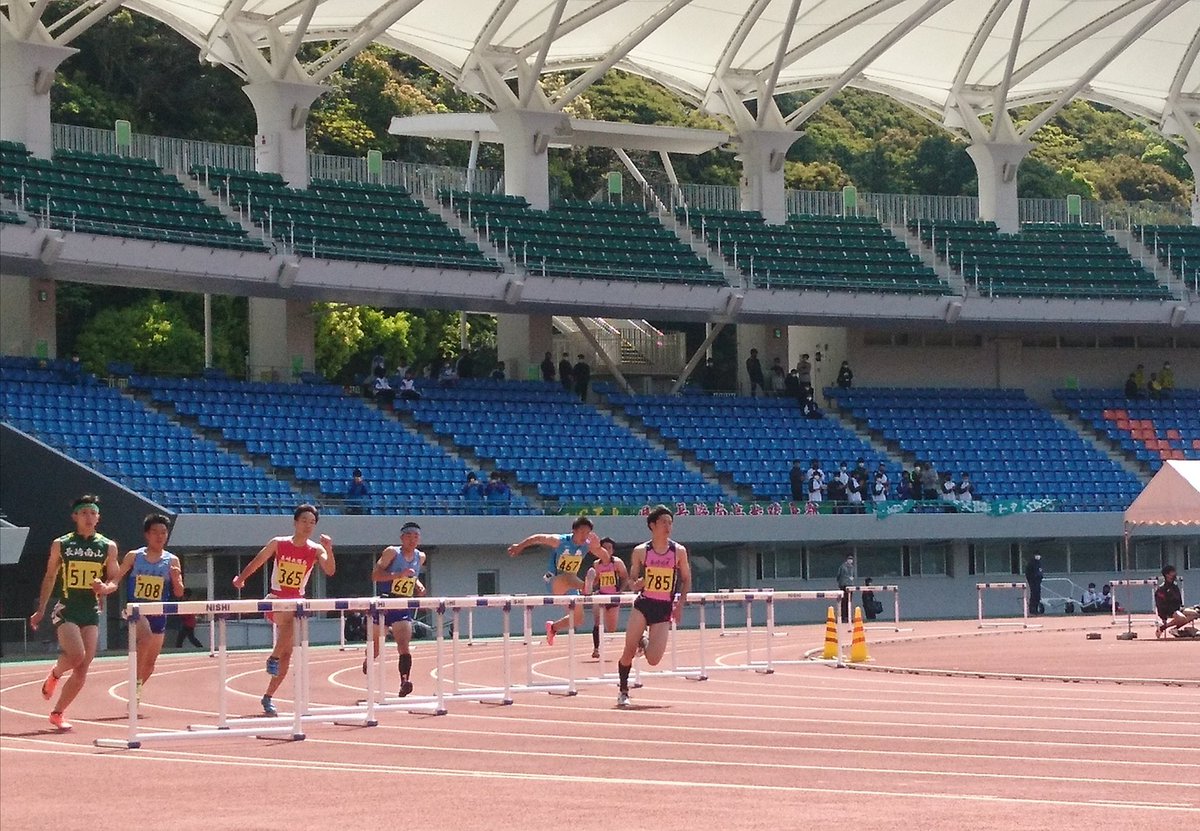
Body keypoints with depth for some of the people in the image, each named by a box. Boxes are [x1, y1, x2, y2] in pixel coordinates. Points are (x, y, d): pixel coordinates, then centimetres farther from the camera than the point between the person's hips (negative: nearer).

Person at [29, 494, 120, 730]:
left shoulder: (108, 547, 6)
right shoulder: (60, 545, 4)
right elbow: (50, 577, 12)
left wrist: (103, 587, -12)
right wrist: (40, 610, 11)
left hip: (91, 612, 3)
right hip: (65, 609, -2)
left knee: (82, 669, -2)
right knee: (76, 655, -24)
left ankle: (58, 713, 12)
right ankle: (54, 674, 10)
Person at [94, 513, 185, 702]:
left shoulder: (172, 561, 3)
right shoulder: (134, 556, 0)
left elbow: (179, 594, 2)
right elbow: (117, 579, -4)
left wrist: (176, 579, -19)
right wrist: (107, 587, -26)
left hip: (158, 614, 3)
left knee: (150, 664, 11)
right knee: (146, 636, -35)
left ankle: (135, 693, 34)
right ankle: (137, 683, -25)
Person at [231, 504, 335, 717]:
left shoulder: (316, 550, 0)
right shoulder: (278, 543, -1)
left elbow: (330, 571, -16)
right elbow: (257, 562, 10)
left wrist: (329, 550, -30)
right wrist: (241, 578, 2)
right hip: (276, 599, -3)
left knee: (287, 655, 2)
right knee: (290, 620, -38)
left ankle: (268, 697, 14)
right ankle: (273, 658, -19)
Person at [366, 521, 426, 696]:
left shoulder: (420, 557, 7)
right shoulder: (392, 552, -10)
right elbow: (375, 575, -18)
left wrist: (418, 585, 5)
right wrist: (399, 575, -29)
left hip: (404, 608, 3)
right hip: (385, 603, -2)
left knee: (404, 645, -16)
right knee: (375, 647, 13)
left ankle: (405, 681, -26)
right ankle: (368, 660, 46)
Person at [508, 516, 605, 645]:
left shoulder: (587, 545, -6)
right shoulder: (559, 541, -17)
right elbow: (538, 538, -5)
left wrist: (597, 547, -26)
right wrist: (519, 546, -3)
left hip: (570, 586, 6)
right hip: (554, 581, -6)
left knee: (578, 620, 4)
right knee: (567, 578, -42)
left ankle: (553, 627, 31)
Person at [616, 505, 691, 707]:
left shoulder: (679, 551, 2)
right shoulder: (641, 551, 2)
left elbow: (686, 580, 11)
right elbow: (632, 581, 10)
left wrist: (680, 605, 0)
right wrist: (638, 583, -14)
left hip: (665, 609, 0)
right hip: (643, 605, 0)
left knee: (653, 660, -9)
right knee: (628, 651, -9)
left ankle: (645, 644, 27)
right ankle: (623, 690, 13)